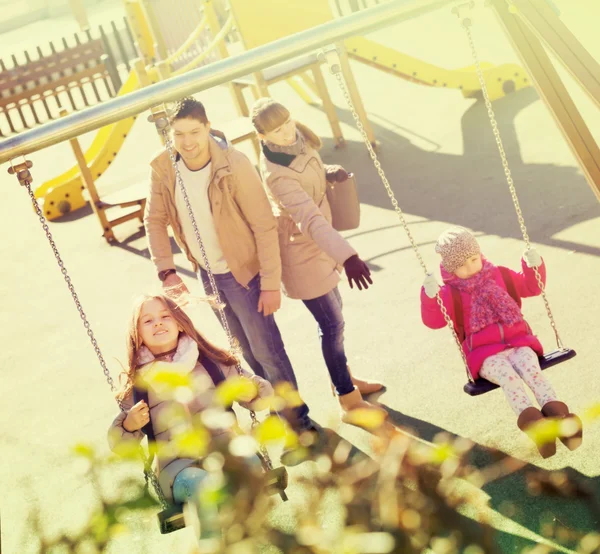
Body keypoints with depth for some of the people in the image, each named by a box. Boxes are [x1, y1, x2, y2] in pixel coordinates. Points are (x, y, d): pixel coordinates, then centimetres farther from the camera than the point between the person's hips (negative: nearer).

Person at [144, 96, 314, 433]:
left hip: (242, 271, -5)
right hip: (207, 272, 5)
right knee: (246, 349, 20)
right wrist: (166, 271, -9)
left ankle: (297, 418, 19)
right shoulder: (163, 169, -12)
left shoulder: (234, 164, -25)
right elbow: (155, 220, 0)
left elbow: (264, 225, -22)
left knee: (266, 348, -2)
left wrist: (271, 284, -23)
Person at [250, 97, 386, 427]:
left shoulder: (297, 134, -6)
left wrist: (329, 173, -6)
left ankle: (344, 378, 42)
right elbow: (310, 219, -44)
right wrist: (347, 256, -55)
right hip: (301, 252, -9)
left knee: (332, 314, 22)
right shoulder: (277, 173, -33)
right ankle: (349, 403, 13)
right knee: (332, 324, 0)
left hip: (317, 244, 9)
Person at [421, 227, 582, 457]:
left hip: (518, 343, 3)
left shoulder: (500, 276, 15)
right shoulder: (450, 293, 3)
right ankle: (533, 425, -49)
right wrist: (430, 296, -30)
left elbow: (530, 287, 24)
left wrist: (534, 266, 4)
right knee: (508, 376, -34)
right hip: (486, 354, -3)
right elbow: (433, 320, -11)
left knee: (531, 369, -30)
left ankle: (559, 417, -44)